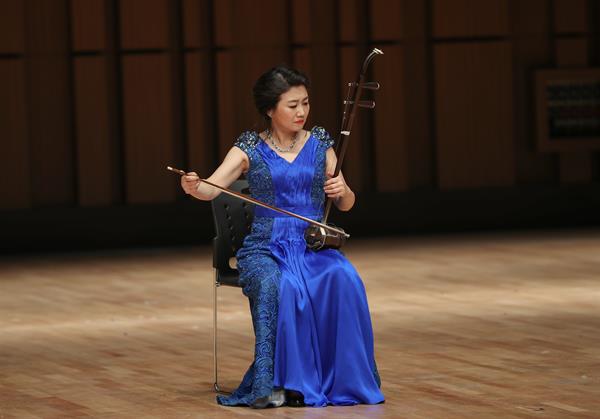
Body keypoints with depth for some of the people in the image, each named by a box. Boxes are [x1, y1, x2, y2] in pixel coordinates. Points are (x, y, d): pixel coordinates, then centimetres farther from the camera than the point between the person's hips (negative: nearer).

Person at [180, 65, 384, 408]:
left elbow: (346, 205, 13)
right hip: (266, 247, -2)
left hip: (314, 246, 2)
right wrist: (194, 187, -31)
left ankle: (342, 378, -25)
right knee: (272, 285, -37)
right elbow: (213, 189, -8)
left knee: (343, 279, -33)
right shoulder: (251, 148, 5)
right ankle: (274, 382, -34)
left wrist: (342, 191, -11)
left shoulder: (320, 144, 11)